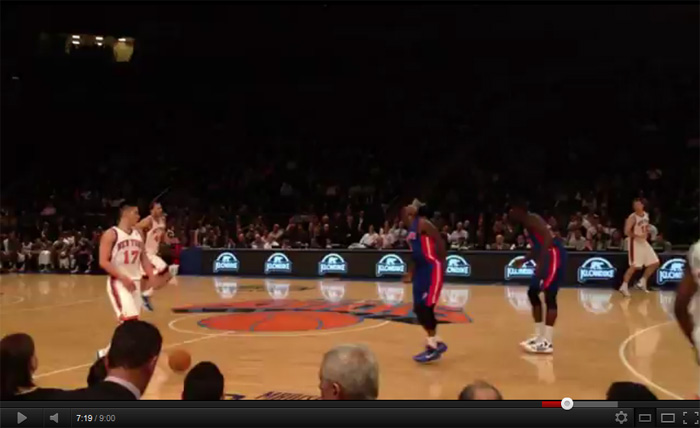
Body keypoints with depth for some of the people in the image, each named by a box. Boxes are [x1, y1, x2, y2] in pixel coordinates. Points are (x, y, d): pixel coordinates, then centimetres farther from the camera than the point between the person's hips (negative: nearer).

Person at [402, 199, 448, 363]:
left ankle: (433, 348, -2)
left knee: (425, 307, -11)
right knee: (419, 309, 9)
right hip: (421, 270, 10)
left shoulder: (423, 223, -11)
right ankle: (436, 343, 21)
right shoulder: (411, 228, 16)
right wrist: (411, 273, 19)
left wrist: (440, 265, -19)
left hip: (432, 269, -10)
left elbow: (440, 242, -17)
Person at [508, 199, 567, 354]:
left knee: (549, 296, -11)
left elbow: (548, 238, -27)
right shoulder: (527, 223, 18)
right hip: (547, 258, 11)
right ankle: (539, 337, 20)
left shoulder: (532, 219, -13)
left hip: (554, 256, -11)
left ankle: (547, 343, -10)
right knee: (532, 292, 14)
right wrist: (524, 260, 24)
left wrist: (540, 262, -33)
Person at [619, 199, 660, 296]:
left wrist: (647, 233, 1)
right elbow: (627, 232, -21)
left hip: (644, 242, 8)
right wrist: (638, 236, -31)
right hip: (635, 243, -8)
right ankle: (624, 287, -6)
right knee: (634, 266, -13)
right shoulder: (632, 217, -17)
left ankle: (642, 282, 18)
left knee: (655, 263, 9)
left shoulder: (646, 215, 6)